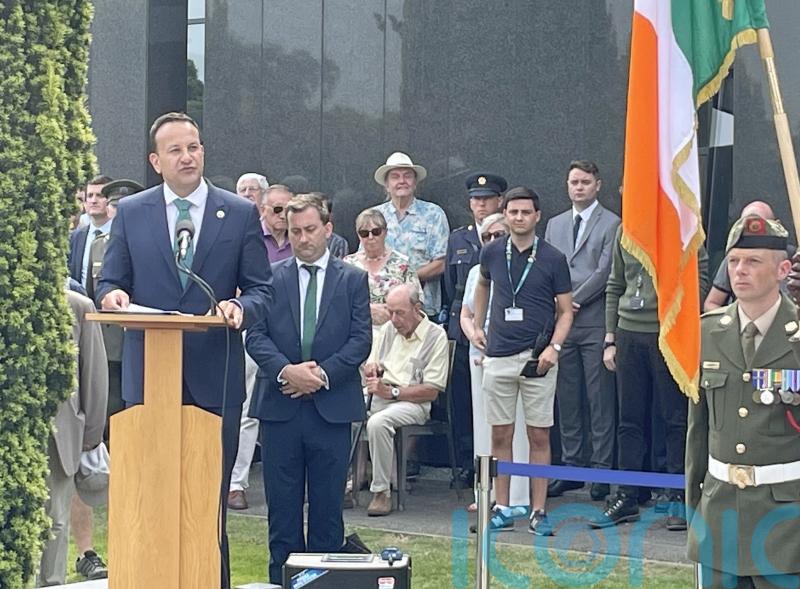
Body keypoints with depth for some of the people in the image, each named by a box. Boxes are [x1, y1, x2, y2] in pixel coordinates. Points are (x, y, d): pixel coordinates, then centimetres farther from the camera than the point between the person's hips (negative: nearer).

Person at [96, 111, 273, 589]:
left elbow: (262, 290, 3)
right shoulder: (130, 213, 7)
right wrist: (114, 296, -15)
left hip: (214, 375, -1)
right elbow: (110, 283, 9)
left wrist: (240, 307, -19)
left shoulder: (241, 214, 4)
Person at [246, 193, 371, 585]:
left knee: (328, 505, 5)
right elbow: (255, 335, 0)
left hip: (332, 407, 0)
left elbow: (361, 339, 0)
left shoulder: (353, 280, 7)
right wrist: (285, 370, -16)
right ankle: (282, 579, 11)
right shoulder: (270, 278, 7)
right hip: (280, 405, 0)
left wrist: (323, 374, -12)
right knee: (282, 505, 5)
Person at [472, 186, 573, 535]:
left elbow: (565, 311, 1)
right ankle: (502, 509, 13)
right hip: (498, 356, 2)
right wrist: (477, 326, 20)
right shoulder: (492, 253, 4)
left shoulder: (553, 259, -3)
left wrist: (554, 347, -13)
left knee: (539, 436, 2)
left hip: (537, 358, -2)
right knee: (500, 435, 5)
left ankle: (538, 512, 7)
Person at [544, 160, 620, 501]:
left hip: (595, 322, -5)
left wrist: (573, 301, -8)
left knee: (600, 400, -2)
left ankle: (601, 470, 2)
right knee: (567, 399, 7)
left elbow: (605, 271, -7)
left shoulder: (611, 224, 0)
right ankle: (571, 466, 14)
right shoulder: (554, 225, 18)